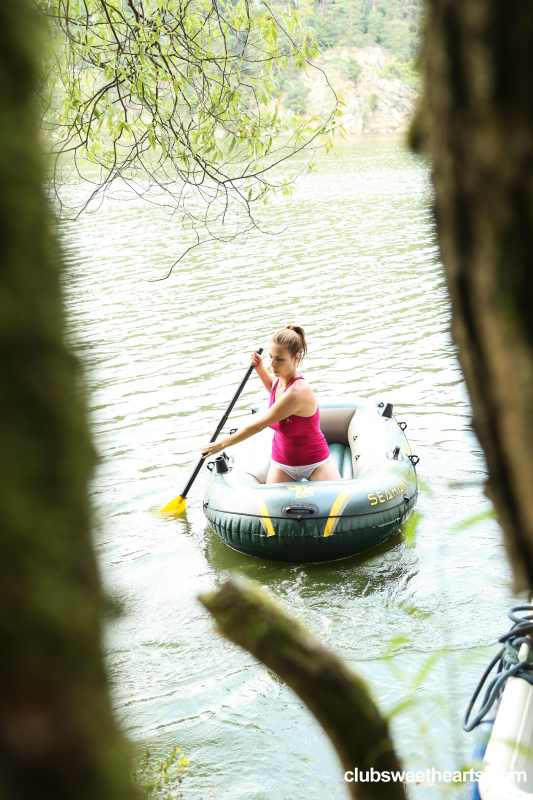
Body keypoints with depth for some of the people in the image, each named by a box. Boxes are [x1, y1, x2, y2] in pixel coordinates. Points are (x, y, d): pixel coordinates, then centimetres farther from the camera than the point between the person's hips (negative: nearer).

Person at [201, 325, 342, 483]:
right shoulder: (280, 377, -6)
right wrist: (260, 370, 6)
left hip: (315, 463, -7)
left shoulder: (297, 392, -31)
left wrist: (221, 444, -13)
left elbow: (256, 426, -23)